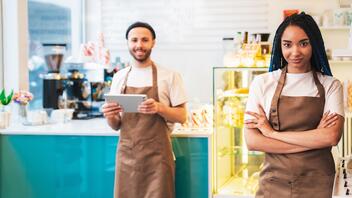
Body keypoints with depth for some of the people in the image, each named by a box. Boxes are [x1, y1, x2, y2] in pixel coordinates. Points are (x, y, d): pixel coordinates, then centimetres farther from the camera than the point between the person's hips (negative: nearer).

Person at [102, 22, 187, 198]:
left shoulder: (169, 76, -2)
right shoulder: (119, 77, 9)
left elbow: (181, 117, -1)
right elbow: (116, 125, 12)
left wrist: (159, 108, -19)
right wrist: (110, 117, -10)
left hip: (157, 156, -3)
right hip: (126, 155, 3)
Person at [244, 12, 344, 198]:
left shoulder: (330, 85, -1)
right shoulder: (262, 83, -2)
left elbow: (331, 137, -15)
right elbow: (252, 141, -10)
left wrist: (272, 132, -13)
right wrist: (314, 139, -13)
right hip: (274, 181, 0)